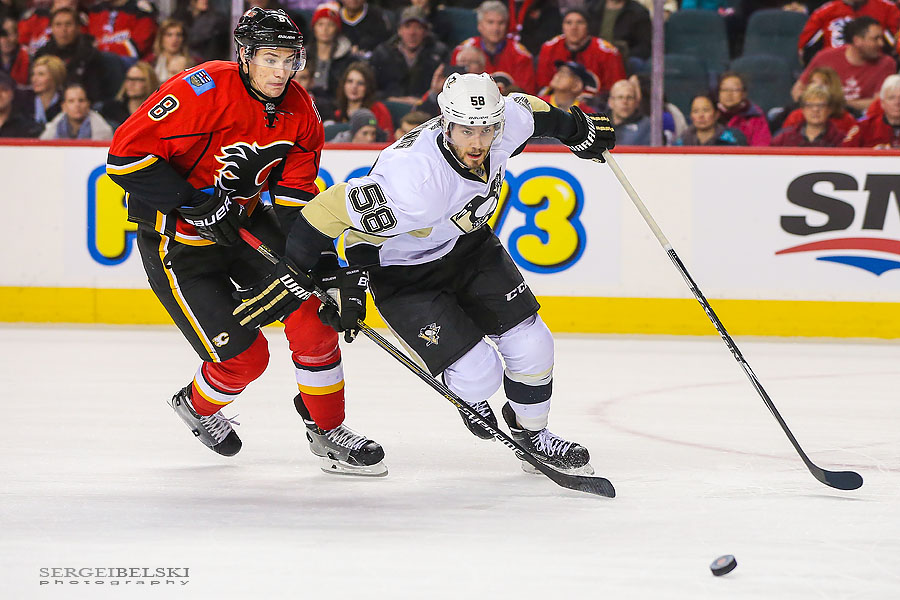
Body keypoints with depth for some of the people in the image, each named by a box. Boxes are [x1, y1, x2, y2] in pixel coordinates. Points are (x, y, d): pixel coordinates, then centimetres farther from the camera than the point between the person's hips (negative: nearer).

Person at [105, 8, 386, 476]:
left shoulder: (299, 111, -5)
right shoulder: (203, 91, -27)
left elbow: (297, 196, 0)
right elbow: (126, 155, -27)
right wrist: (197, 204, -30)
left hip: (244, 221, 6)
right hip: (175, 239, -6)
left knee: (311, 310, -8)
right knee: (243, 356, -8)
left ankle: (327, 429, 10)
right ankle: (196, 406, 26)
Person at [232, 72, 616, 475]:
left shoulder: (508, 122, -21)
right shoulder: (416, 184, -42)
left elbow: (528, 110, 4)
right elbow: (333, 210, -39)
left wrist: (578, 129, 21)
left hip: (467, 245, 6)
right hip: (401, 271, -6)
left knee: (531, 345, 1)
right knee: (478, 374, -12)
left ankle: (531, 432, 28)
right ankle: (466, 393, 26)